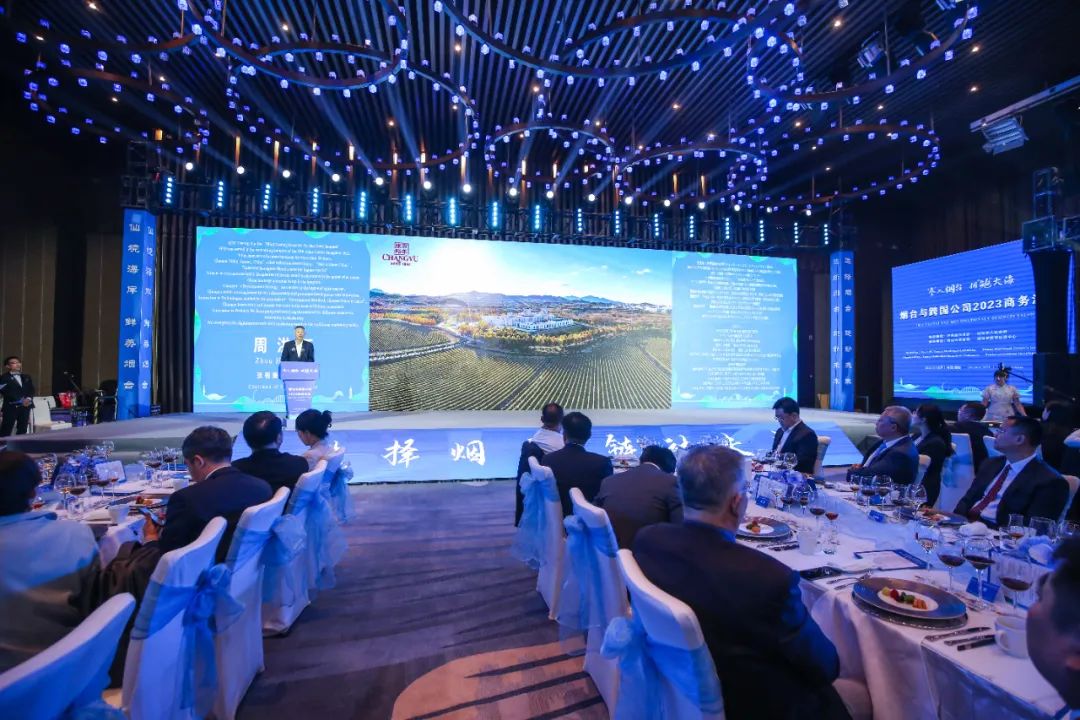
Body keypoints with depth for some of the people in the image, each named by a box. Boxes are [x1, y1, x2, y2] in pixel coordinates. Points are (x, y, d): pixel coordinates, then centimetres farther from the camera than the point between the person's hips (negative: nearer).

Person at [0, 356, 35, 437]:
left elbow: (31, 390, 11)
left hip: (25, 406, 5)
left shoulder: (26, 377, 17)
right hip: (11, 407, -5)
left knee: (22, 429, 7)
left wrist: (28, 398, -10)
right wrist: (21, 401, -17)